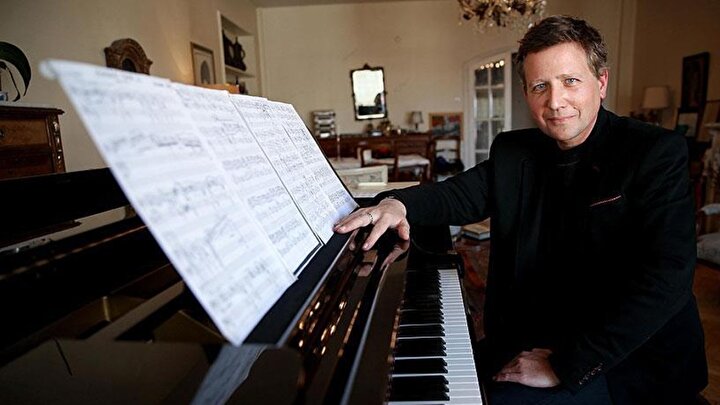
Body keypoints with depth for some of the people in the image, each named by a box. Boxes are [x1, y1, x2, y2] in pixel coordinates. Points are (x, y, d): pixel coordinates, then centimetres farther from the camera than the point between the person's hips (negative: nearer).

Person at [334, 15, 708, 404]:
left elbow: (667, 277, -23)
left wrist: (567, 367, -27)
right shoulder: (513, 152, 3)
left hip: (628, 356, -4)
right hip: (530, 340, 5)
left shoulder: (657, 152, -14)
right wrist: (398, 203, -27)